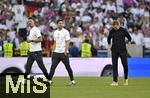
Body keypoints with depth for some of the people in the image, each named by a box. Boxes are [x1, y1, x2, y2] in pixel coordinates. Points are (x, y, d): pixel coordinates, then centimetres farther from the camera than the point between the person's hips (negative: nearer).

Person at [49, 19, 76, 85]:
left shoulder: (66, 32, -4)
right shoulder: (55, 32, 13)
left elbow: (67, 42, -8)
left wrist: (65, 51, -16)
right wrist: (53, 51, 12)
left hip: (63, 52, -5)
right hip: (56, 52, 5)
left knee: (68, 67, -2)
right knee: (53, 66, -1)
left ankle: (72, 80, 7)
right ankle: (50, 80, 1)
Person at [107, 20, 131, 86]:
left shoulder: (123, 30, -2)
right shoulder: (111, 31, 4)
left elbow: (129, 38, 11)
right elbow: (109, 38, 22)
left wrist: (129, 43, 5)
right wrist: (110, 45, 14)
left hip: (123, 50, -2)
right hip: (114, 51, 2)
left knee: (125, 65, -3)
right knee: (114, 65, -3)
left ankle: (126, 79, 20)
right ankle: (115, 81, -2)